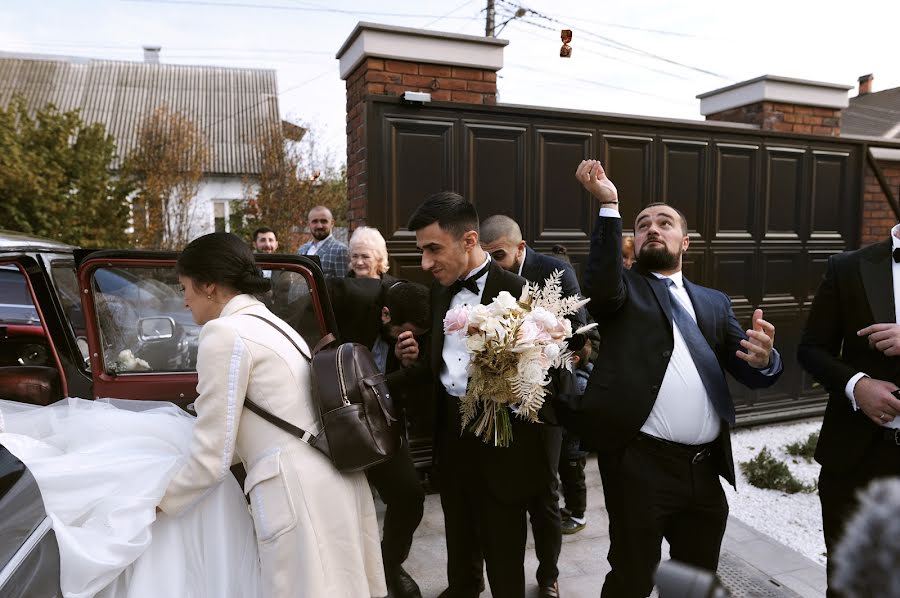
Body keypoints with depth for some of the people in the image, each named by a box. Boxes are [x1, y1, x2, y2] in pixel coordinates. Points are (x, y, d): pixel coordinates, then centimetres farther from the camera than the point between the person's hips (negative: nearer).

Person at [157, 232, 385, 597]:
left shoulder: (224, 333, -10)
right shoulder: (272, 324, 17)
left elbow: (212, 458, -8)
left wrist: (160, 503, 10)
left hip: (300, 494, -9)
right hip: (333, 482, 9)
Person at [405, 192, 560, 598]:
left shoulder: (517, 292, -18)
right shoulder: (441, 288, 4)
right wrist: (418, 352, -5)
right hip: (450, 430, 7)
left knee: (502, 543, 12)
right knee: (459, 530, 26)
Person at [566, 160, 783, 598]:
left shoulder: (713, 302, 15)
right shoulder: (624, 288, 4)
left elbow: (753, 375, 6)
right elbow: (602, 286, -21)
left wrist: (764, 358, -17)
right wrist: (609, 206, -24)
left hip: (706, 469, 5)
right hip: (640, 465, -4)